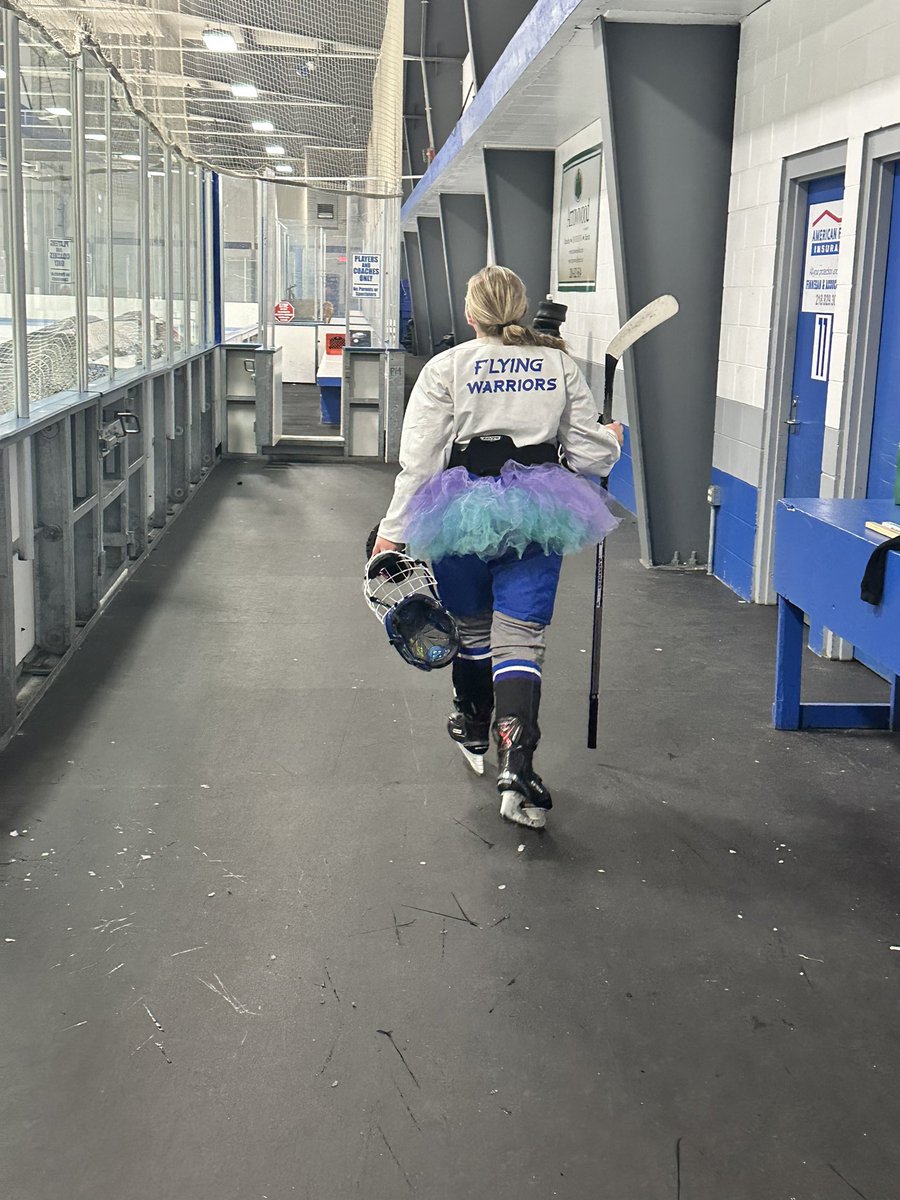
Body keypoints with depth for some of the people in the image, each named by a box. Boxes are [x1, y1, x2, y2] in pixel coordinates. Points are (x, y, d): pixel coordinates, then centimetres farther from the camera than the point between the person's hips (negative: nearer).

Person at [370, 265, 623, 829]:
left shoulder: (446, 368, 0)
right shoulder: (561, 365, 7)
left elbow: (418, 458, -4)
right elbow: (589, 453, 8)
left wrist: (393, 528, 1)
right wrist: (611, 441, 31)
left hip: (462, 507, -1)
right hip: (538, 508, 1)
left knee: (471, 625, 18)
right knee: (521, 635, -1)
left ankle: (473, 730, 41)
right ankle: (516, 762, -17)